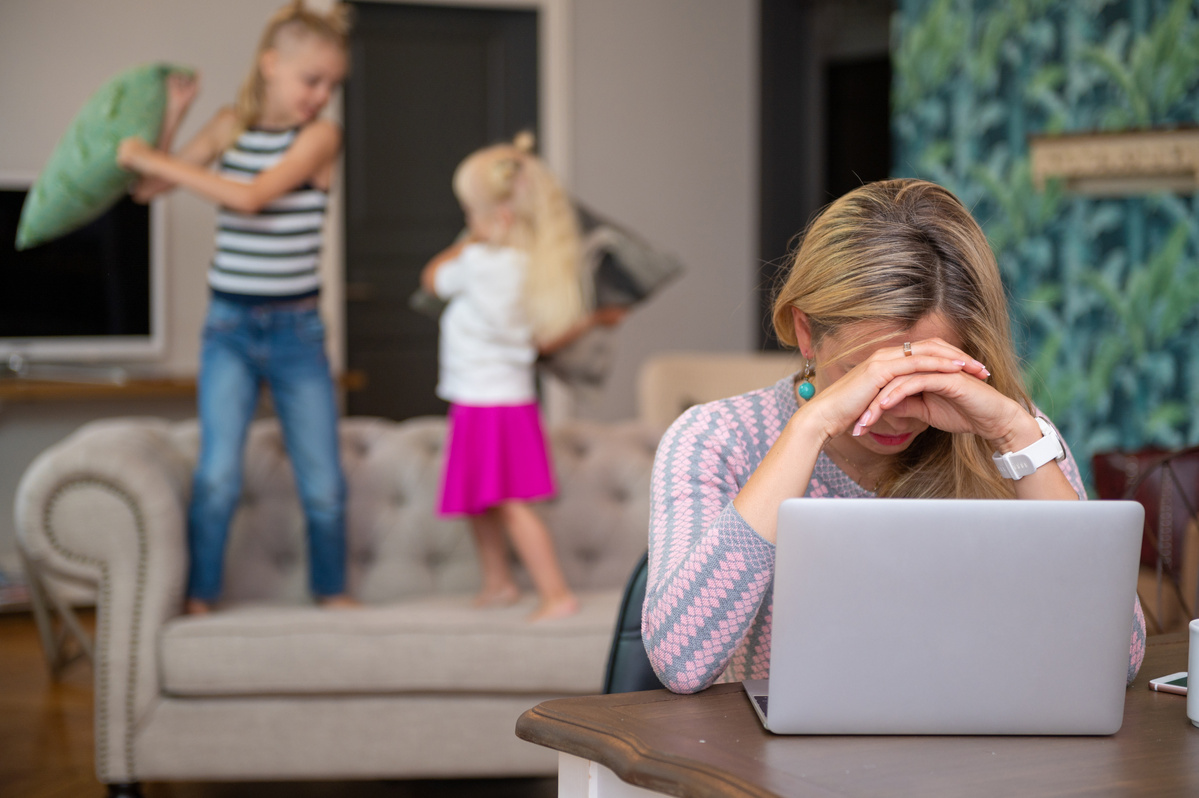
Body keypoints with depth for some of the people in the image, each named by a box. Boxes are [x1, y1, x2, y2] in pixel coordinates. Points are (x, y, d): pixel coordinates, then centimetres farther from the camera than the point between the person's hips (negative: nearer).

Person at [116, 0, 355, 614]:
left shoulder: (321, 135, -9)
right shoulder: (231, 126, 2)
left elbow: (250, 197, -23)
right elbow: (145, 190, 7)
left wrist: (156, 160, -20)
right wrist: (171, 116, -3)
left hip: (297, 332, -1)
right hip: (229, 327, 1)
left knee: (324, 484, 3)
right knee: (218, 476, -11)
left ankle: (331, 592, 23)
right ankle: (198, 599, 1)